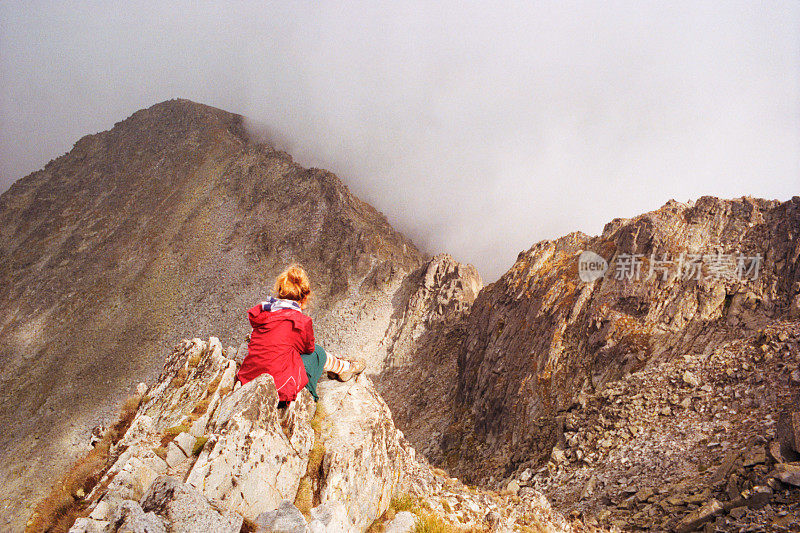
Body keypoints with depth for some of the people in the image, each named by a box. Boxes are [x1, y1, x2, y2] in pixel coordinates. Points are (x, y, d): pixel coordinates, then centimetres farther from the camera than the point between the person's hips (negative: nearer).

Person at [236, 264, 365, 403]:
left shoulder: (259, 312, 2)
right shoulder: (301, 321, -15)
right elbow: (309, 348, 4)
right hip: (281, 389, -6)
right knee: (318, 352, 14)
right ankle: (344, 368, 42)